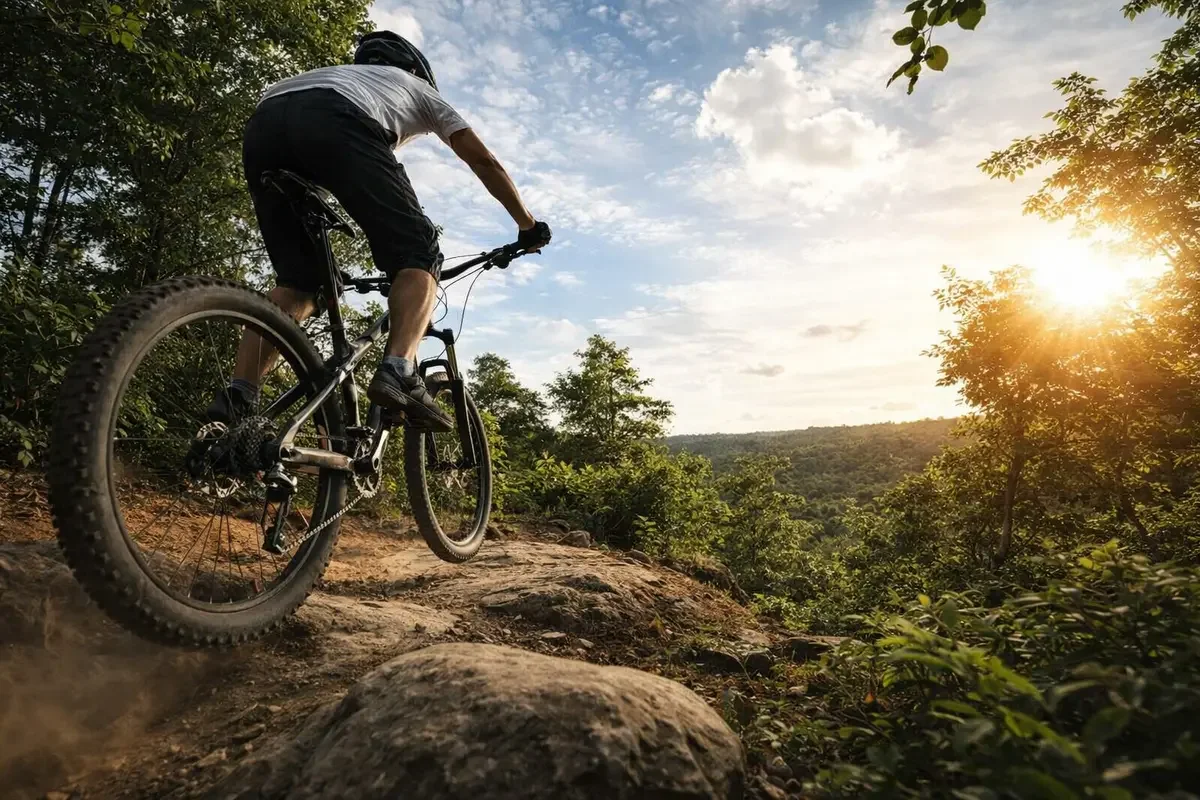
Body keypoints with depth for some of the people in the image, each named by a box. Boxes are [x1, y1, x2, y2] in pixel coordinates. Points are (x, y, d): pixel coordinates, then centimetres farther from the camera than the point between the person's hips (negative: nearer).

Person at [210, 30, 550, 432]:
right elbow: (483, 160, 31)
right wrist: (528, 225, 39)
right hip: (336, 121, -5)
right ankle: (399, 373, -23)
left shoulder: (342, 72, 48)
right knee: (418, 255, 1)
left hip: (262, 126, 6)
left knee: (297, 282, 12)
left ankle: (237, 398, -2)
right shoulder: (418, 87, 36)